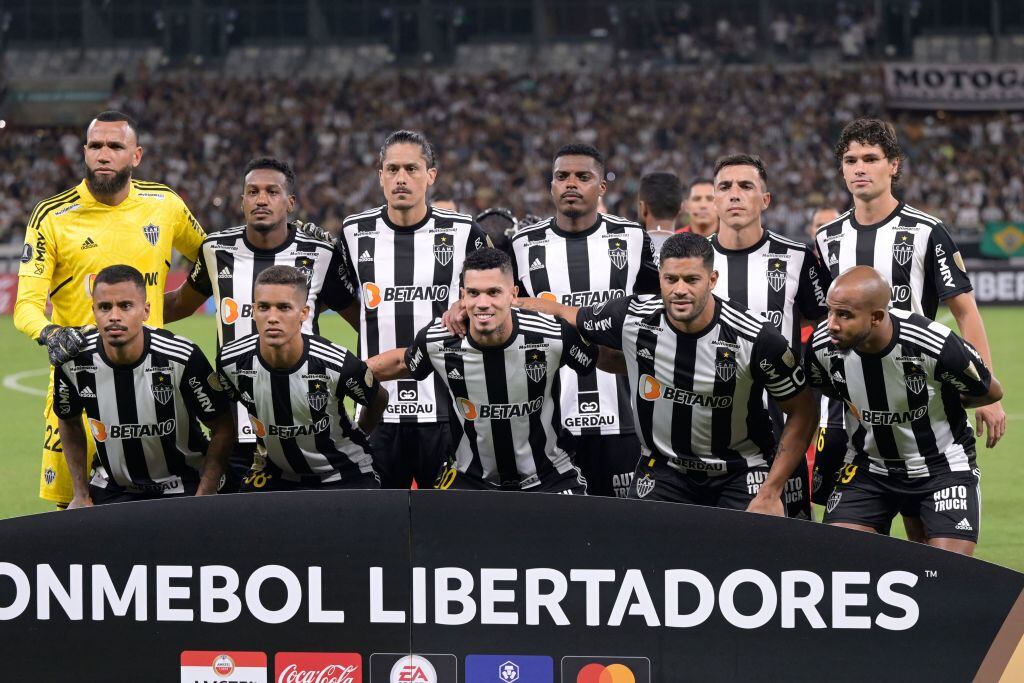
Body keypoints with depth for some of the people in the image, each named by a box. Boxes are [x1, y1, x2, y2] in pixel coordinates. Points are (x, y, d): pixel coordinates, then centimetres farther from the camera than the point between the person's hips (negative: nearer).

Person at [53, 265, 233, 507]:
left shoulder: (182, 359, -22)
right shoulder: (74, 362, -12)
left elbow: (223, 429, -11)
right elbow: (69, 423, 8)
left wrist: (201, 502, -15)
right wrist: (81, 496, 5)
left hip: (180, 488, -3)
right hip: (110, 489, 3)